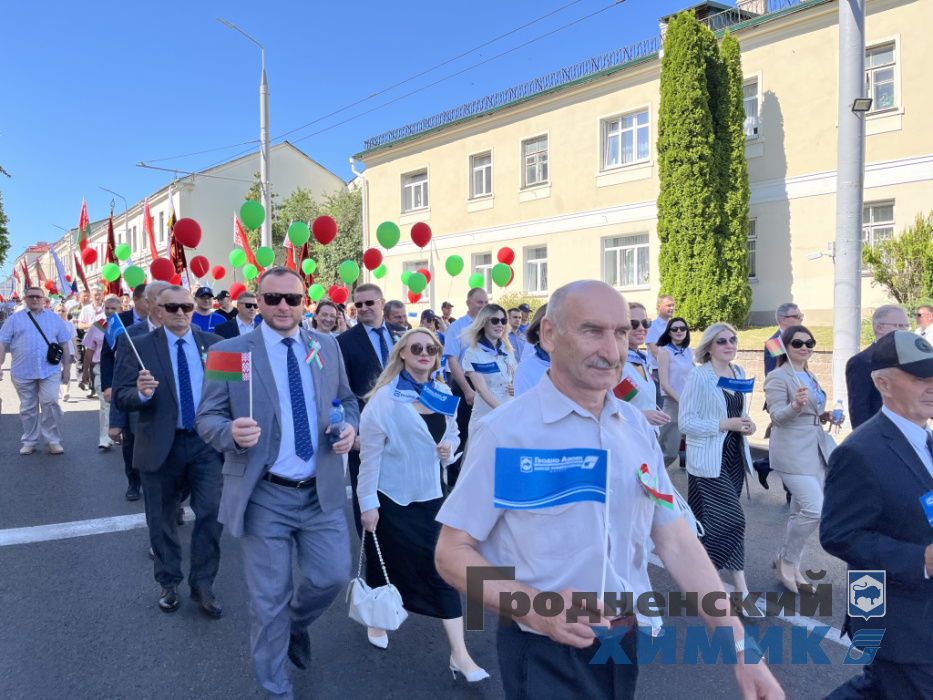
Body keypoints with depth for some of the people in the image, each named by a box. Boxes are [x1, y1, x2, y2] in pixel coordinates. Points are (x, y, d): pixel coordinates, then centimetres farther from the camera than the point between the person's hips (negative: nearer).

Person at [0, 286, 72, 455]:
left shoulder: (55, 318, 10)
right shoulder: (14, 319, 7)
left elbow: (64, 343, 11)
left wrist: (67, 367, 6)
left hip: (50, 370, -1)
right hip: (23, 372, 1)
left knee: (50, 403, -11)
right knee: (27, 408, 9)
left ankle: (53, 441, -1)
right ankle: (29, 442, 20)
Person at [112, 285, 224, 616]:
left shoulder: (213, 343, 4)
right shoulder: (140, 347, -3)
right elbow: (121, 398, -7)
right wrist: (142, 393, -29)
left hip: (206, 443, 1)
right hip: (161, 445, -1)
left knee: (211, 514, -2)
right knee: (162, 520, 13)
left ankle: (202, 586, 15)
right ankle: (169, 583, 33)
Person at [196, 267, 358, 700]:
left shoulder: (327, 347, 5)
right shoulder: (229, 351, -6)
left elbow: (346, 399, 14)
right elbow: (206, 417, -5)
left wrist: (350, 425, -8)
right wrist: (232, 432, -27)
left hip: (322, 490, 3)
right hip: (264, 496, -3)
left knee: (333, 577, 8)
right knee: (269, 599, 8)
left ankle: (296, 623, 44)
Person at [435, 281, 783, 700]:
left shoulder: (637, 428, 1)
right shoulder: (506, 434, -17)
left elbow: (675, 542, 3)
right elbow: (452, 553, -14)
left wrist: (741, 648, -2)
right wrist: (536, 608, -27)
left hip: (627, 645, 7)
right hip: (546, 656, -6)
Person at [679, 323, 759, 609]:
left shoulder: (739, 373, 10)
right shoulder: (698, 376, -12)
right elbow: (686, 422, -15)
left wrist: (746, 424, 2)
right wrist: (725, 424, -21)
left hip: (734, 456, 7)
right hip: (709, 459, -7)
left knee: (713, 521, 13)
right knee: (732, 519, -10)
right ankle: (742, 592, -2)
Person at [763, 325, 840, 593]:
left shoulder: (811, 377, 15)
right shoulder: (777, 377, -10)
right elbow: (777, 417, -17)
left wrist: (825, 416, 4)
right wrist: (795, 405, -35)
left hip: (816, 451, 8)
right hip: (792, 452, -8)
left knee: (801, 512, 11)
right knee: (815, 509, -16)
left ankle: (792, 565, 23)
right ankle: (785, 558, 4)